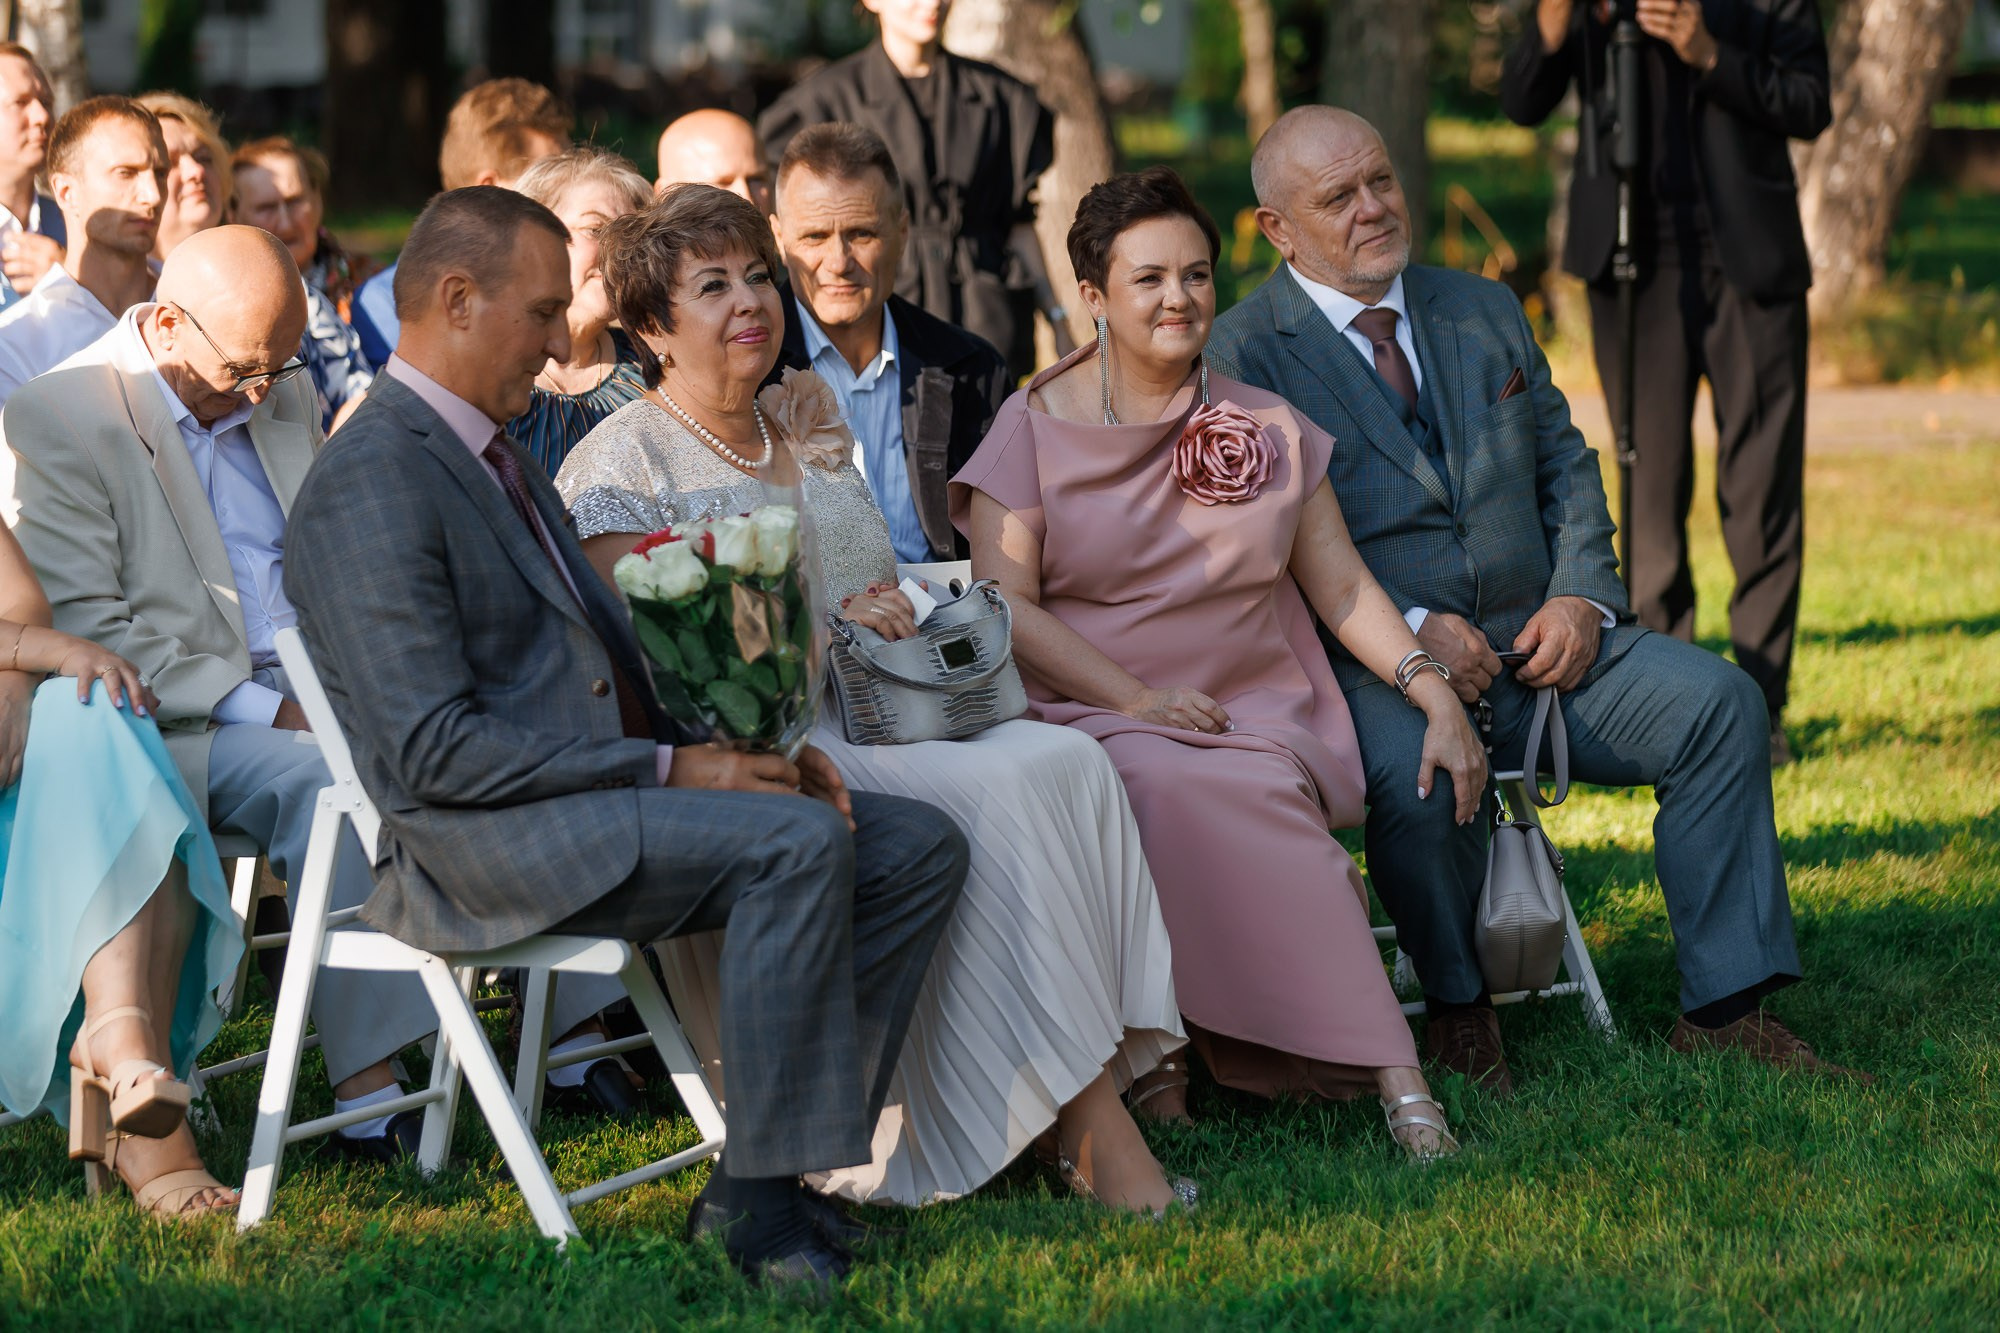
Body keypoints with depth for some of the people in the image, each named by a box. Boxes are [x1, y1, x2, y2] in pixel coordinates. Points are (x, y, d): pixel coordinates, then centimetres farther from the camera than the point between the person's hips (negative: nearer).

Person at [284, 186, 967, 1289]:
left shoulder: (495, 457, 20)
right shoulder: (372, 482, -13)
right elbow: (434, 748, -20)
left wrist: (729, 747, 5)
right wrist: (670, 771, -19)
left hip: (597, 784, 10)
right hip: (475, 846, -10)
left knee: (918, 849, -2)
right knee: (797, 843, -30)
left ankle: (766, 1166, -5)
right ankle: (759, 1202, -22)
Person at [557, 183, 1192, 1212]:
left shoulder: (807, 430, 22)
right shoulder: (622, 462, 0)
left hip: (886, 725, 7)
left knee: (1069, 761, -23)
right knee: (999, 796, -30)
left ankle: (1127, 1062, -30)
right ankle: (1086, 1125, -28)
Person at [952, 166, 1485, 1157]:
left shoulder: (1270, 431, 14)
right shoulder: (1035, 430, 5)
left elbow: (1342, 585, 13)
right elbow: (1004, 607, -3)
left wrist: (1438, 693, -2)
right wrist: (1139, 700, -15)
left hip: (1258, 721, 2)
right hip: (1091, 719, -1)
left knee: (1250, 795, -34)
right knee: (1164, 781, -36)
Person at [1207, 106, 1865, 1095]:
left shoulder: (1485, 312, 16)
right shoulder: (1240, 355, -2)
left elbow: (1565, 464, 18)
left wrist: (1583, 595, -2)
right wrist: (1408, 629, -20)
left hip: (1538, 641, 5)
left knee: (1719, 703, -16)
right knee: (1417, 776, -37)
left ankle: (1725, 1010, -11)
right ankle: (1456, 1009, -11)